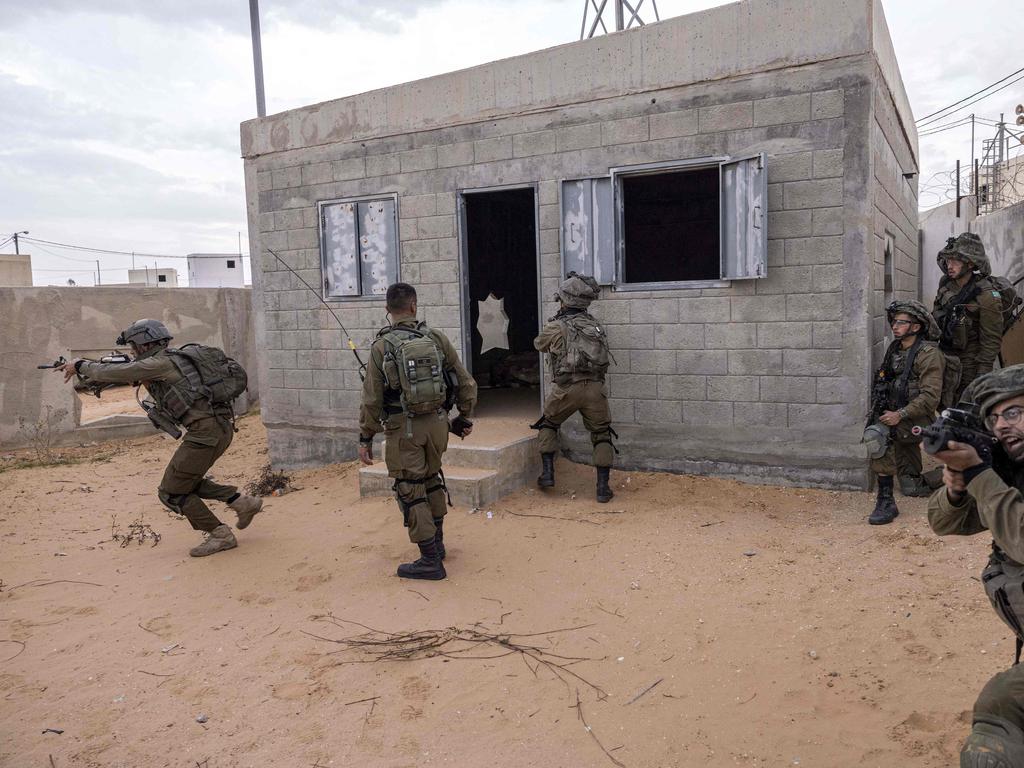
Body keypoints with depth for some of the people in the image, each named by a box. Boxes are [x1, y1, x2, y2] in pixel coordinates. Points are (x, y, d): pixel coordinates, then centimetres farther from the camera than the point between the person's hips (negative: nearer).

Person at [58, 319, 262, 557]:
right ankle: (242, 502, 17)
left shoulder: (161, 362, -7)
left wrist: (80, 366, 12)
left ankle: (220, 535, 4)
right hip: (221, 429, 10)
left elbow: (116, 373, -4)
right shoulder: (169, 361, 21)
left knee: (171, 492, 3)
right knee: (186, 481, 25)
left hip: (206, 432, -10)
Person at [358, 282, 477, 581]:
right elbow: (466, 383, 3)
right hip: (436, 422, 4)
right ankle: (437, 541, 35)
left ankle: (431, 561, 7)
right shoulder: (436, 338, -1)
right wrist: (464, 418, 17)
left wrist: (365, 438, 2)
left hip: (403, 428, -4)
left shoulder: (382, 346, -8)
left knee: (411, 491, 5)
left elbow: (371, 399, -8)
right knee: (431, 478, 24)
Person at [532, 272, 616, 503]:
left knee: (548, 424, 23)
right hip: (594, 387, 2)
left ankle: (547, 473, 19)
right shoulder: (593, 324, 10)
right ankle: (603, 488, 9)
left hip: (566, 388, -2)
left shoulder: (555, 327, -1)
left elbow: (539, 344, 17)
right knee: (601, 434, 14)